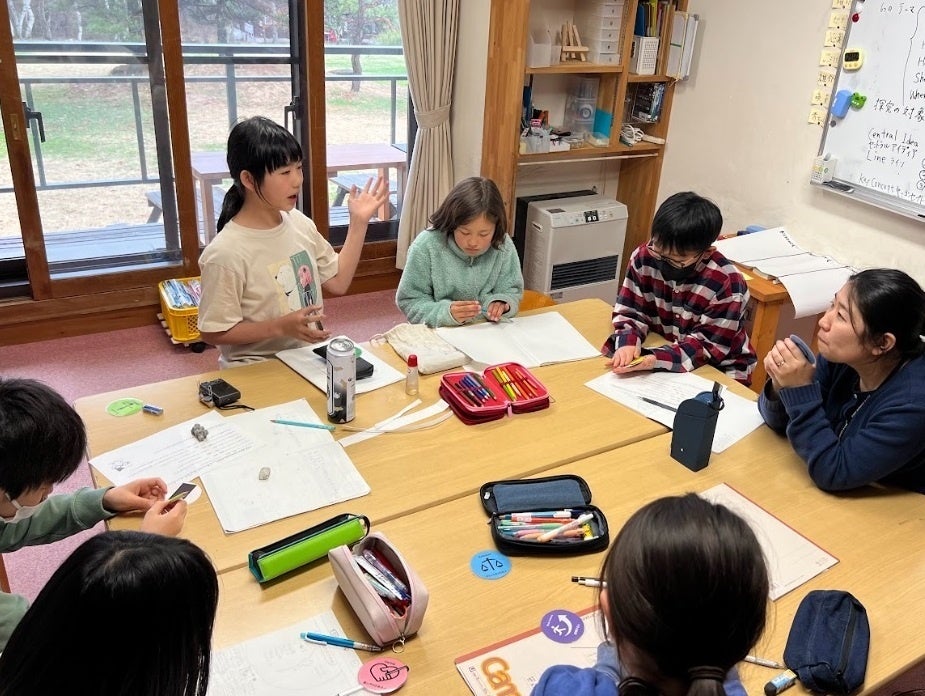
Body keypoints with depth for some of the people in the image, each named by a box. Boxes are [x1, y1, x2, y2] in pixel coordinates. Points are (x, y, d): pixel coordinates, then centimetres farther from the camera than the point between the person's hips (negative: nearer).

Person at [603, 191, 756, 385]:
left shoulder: (727, 284, -23)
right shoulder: (644, 257, -12)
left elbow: (708, 344, -20)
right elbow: (630, 310, -5)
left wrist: (657, 360, -34)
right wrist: (628, 342, -26)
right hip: (662, 348, 3)